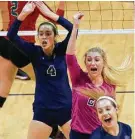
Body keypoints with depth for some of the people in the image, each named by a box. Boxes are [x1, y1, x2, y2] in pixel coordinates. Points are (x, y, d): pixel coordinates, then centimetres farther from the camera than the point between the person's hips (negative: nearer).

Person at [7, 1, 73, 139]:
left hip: (66, 108, 0)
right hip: (42, 110, 0)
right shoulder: (34, 52, -4)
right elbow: (11, 36, -17)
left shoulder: (61, 50, -4)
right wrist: (23, 14, -29)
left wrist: (49, 13, -26)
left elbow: (73, 29, -21)